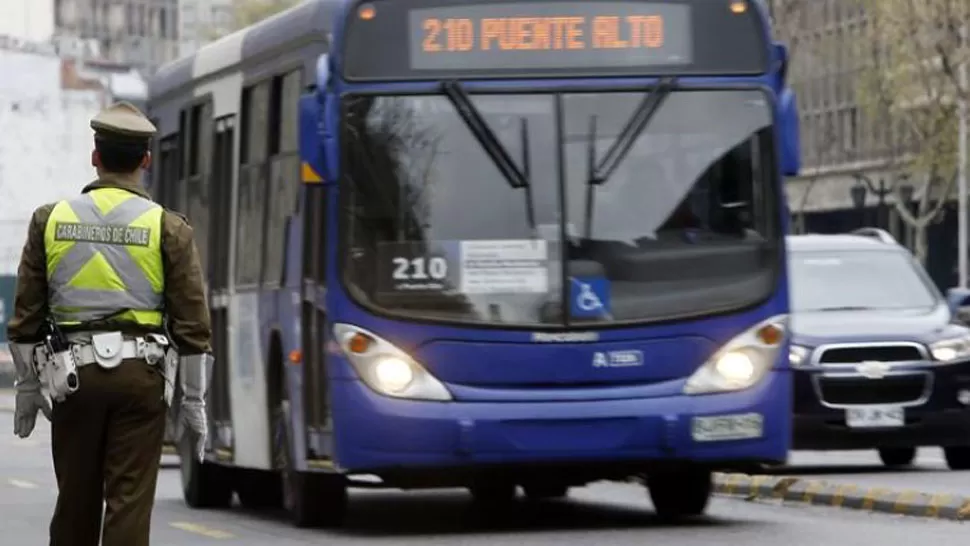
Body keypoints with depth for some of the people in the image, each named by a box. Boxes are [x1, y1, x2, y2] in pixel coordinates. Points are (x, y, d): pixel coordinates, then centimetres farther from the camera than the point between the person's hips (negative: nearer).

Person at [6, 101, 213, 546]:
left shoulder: (50, 220, 4)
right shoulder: (169, 229, -1)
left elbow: (26, 315, 6)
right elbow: (193, 324, -3)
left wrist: (27, 387, 14)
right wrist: (193, 401, 4)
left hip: (72, 375, 2)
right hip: (140, 375, -2)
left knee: (75, 499, 13)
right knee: (130, 501, -2)